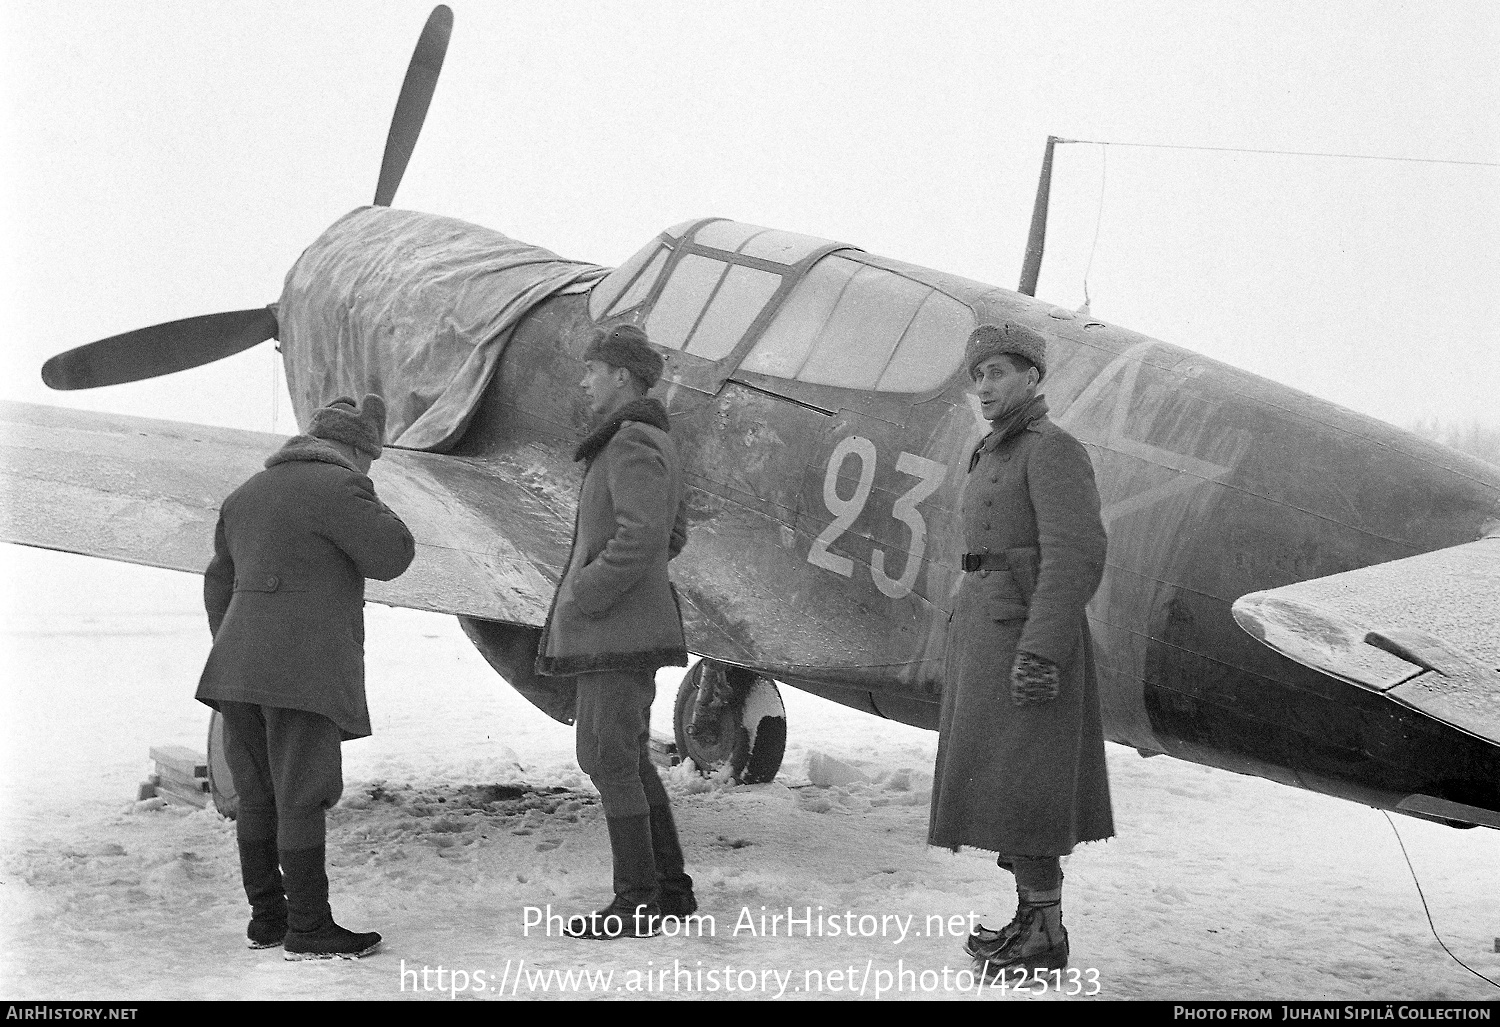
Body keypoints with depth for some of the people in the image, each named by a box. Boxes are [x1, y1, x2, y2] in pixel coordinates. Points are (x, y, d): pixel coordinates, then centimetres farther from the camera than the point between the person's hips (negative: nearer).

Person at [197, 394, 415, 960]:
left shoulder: (248, 493, 18)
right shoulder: (336, 487, -8)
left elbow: (220, 584, 22)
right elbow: (390, 557, -5)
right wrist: (364, 492, 5)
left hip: (237, 667, 8)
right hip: (303, 670, -8)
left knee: (258, 796, 12)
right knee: (302, 798, -5)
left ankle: (266, 916, 18)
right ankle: (308, 929, -3)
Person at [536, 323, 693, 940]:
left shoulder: (632, 444, -14)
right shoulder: (657, 444, 17)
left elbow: (643, 535, -26)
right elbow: (673, 536, 25)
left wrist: (582, 597, -18)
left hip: (618, 628, -10)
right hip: (616, 630, 10)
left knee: (612, 760, -6)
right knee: (620, 759, 14)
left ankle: (636, 904, 0)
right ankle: (670, 889, 18)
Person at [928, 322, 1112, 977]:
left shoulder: (1052, 450, -11)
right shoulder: (994, 456, 18)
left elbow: (1075, 554, -20)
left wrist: (1040, 650, -27)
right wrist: (965, 650, 20)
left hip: (1028, 632, -10)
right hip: (983, 629, 10)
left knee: (1020, 784, -9)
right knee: (997, 780, 11)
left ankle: (1046, 938, -3)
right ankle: (1031, 918, 18)